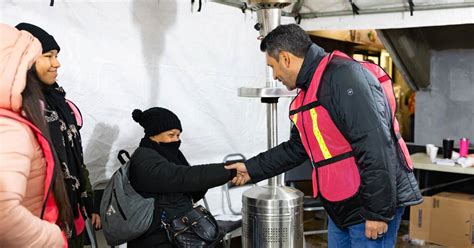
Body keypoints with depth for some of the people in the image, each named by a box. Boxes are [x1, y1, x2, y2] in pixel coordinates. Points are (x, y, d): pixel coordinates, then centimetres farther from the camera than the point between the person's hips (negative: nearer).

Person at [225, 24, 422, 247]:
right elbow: (295, 149, 22)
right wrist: (251, 169, 22)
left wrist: (379, 212, -24)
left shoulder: (344, 76, -19)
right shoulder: (307, 94, 13)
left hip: (375, 206, -9)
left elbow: (376, 147, -25)